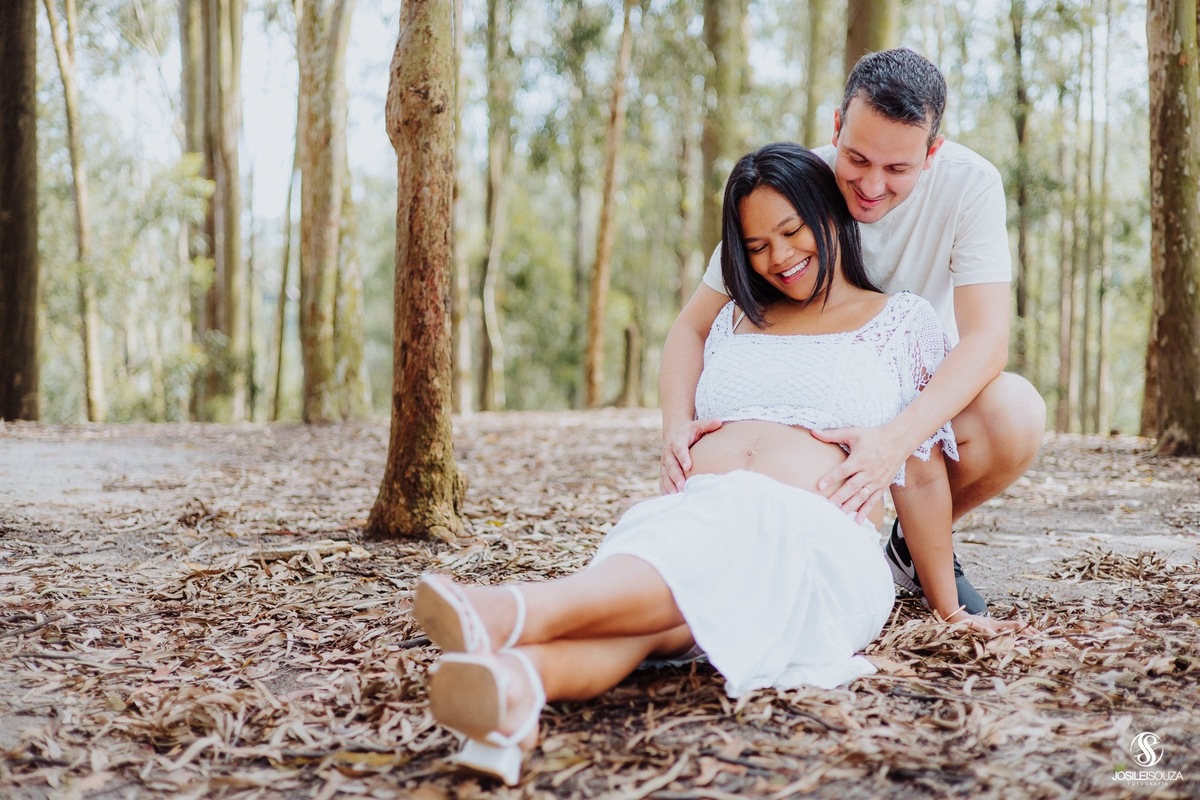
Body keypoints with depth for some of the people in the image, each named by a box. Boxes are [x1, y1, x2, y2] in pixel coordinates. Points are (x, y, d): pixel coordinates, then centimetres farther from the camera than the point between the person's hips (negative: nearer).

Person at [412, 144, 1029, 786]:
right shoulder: (736, 321, 27)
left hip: (817, 541, -3)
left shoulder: (904, 322, 17)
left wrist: (949, 607, 18)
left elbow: (921, 476, 17)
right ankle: (511, 687, -66)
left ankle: (510, 615, -66)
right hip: (692, 517, 3)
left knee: (706, 552, -39)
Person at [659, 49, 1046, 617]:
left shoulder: (970, 184, -20)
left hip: (924, 399, 0)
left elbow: (986, 336, -30)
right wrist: (678, 427, -38)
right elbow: (693, 328, -16)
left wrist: (896, 440, -48)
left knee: (1015, 413, -33)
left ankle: (917, 542, -2)